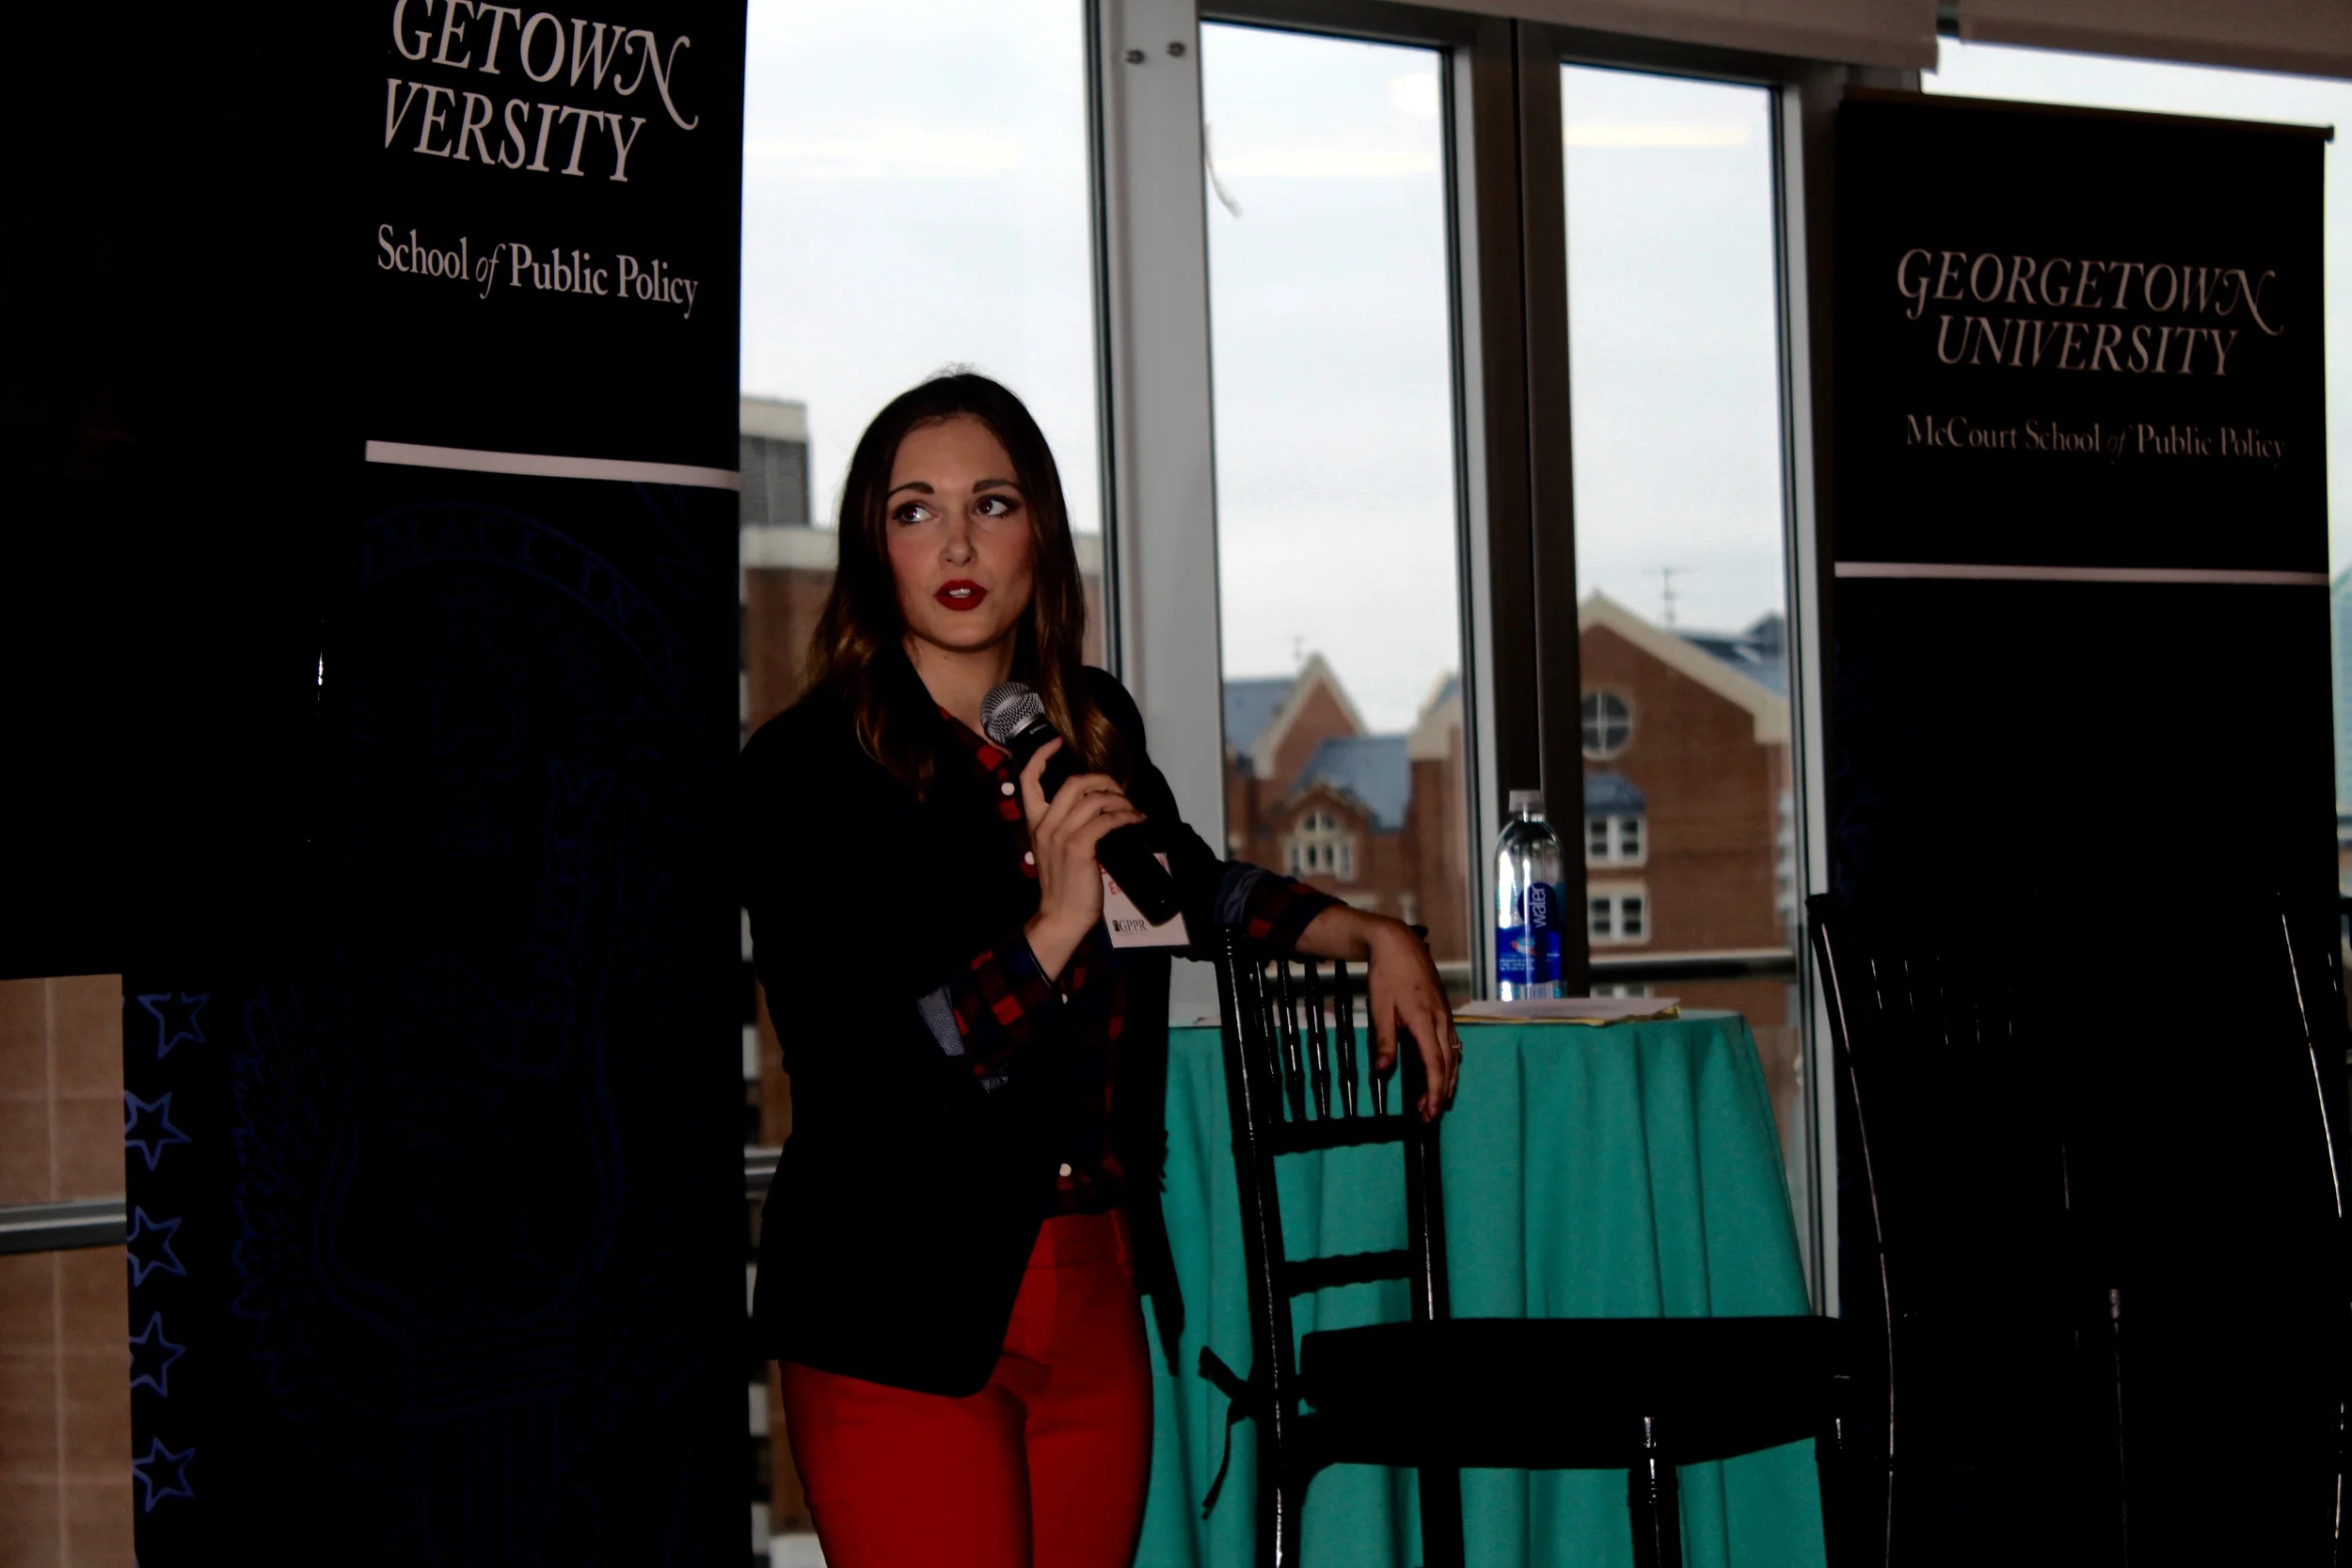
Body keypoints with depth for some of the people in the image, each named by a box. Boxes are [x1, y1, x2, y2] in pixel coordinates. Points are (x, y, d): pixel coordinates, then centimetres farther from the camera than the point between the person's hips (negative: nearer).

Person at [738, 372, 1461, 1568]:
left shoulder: (1094, 729, 10)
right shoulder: (805, 771, -9)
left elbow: (1195, 888, 32)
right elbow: (847, 1072, -18)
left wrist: (1371, 937, 25)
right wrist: (1052, 931, -24)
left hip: (1094, 1303, 6)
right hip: (903, 1328, -6)